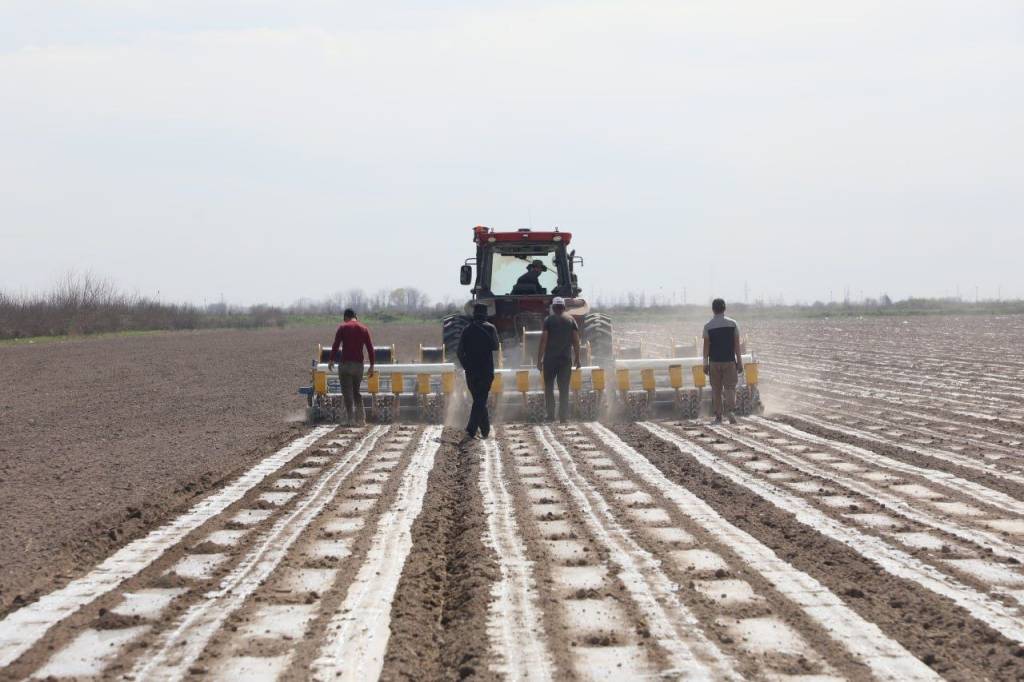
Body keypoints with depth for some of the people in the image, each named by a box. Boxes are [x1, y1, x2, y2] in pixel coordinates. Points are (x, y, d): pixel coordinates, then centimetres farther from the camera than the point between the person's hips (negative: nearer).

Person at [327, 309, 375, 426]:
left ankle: (352, 419, -6)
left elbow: (335, 345, -9)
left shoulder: (343, 327, -1)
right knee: (356, 391, 17)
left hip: (346, 364, -4)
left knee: (347, 393, 0)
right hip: (359, 364, 4)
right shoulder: (364, 328, 9)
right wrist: (372, 365, 8)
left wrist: (331, 360, -2)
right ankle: (361, 418, 5)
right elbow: (370, 348, 5)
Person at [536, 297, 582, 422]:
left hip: (550, 359, -2)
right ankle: (563, 416, 1)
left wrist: (539, 359, -3)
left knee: (549, 387, 8)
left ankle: (550, 415, 2)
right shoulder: (571, 320, 4)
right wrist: (577, 358, 9)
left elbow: (543, 340, -7)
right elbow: (576, 341, 2)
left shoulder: (549, 320, -3)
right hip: (566, 359, 2)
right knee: (564, 388, 5)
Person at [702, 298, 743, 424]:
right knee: (730, 387, 2)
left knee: (716, 389, 8)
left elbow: (706, 346, -3)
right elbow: (737, 345, -1)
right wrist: (740, 362, 4)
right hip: (729, 361, 0)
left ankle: (718, 416, 9)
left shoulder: (708, 326, -3)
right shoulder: (732, 324, -1)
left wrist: (705, 364, 3)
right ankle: (730, 410, -21)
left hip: (714, 362, 0)